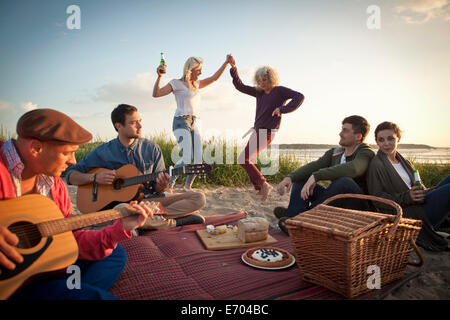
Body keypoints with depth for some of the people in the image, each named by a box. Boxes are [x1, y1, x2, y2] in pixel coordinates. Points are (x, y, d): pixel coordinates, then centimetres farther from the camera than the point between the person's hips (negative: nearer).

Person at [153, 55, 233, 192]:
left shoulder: (196, 84, 20)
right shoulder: (176, 83, 1)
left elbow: (214, 78, 25)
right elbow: (156, 94, -9)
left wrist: (226, 63, 19)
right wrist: (159, 76, -21)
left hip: (194, 124, 7)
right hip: (181, 122, -7)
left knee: (198, 160, -1)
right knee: (186, 159, -20)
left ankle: (187, 185, 20)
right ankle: (169, 185, -3)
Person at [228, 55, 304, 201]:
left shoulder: (279, 91, -5)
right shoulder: (259, 92, 13)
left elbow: (299, 97, -13)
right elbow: (240, 86, 14)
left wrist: (282, 109, -22)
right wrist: (233, 68, 4)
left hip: (266, 132, -9)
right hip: (258, 131, 9)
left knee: (243, 159, -15)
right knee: (248, 159, 12)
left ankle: (264, 184, -11)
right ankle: (260, 188, 20)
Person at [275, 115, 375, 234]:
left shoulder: (366, 152, -10)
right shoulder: (334, 152, 10)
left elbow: (353, 169, -33)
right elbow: (314, 165, -6)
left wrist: (316, 176, -37)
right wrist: (289, 177, -23)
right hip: (336, 202, 6)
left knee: (345, 182, -36)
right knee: (300, 178, -2)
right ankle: (291, 220, -27)